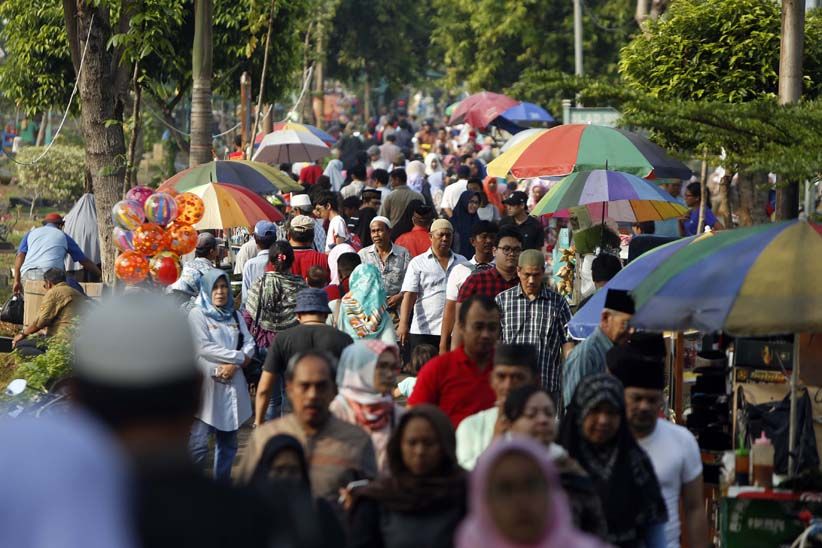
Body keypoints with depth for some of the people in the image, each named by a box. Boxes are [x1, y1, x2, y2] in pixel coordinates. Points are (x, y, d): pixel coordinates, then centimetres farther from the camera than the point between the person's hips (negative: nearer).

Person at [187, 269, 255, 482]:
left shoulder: (234, 315, 17)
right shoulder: (197, 314, 1)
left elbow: (249, 344, 8)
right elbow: (204, 347, -11)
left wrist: (234, 365, -11)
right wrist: (239, 356, -8)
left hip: (232, 385, 6)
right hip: (206, 385, -6)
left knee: (228, 442, 9)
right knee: (199, 443, -13)